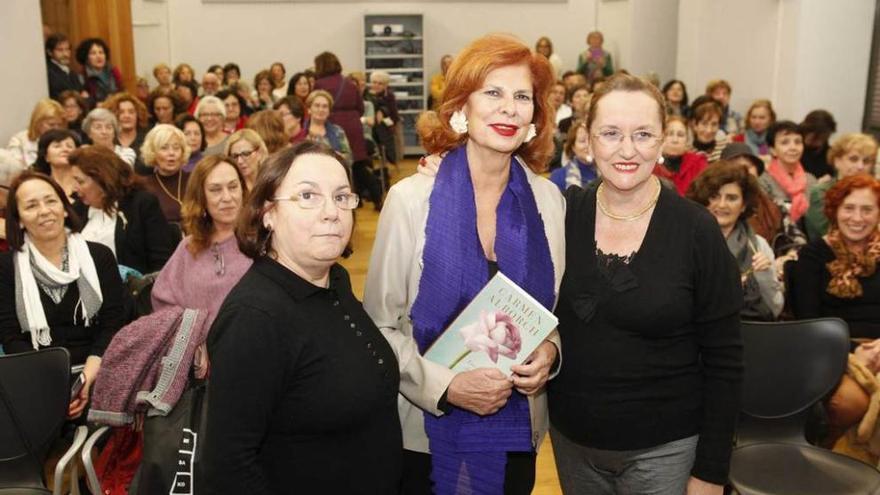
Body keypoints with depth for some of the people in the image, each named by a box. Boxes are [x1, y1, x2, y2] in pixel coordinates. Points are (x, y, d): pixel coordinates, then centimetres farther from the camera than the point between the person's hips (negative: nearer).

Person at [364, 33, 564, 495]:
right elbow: (380, 325, -8)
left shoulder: (549, 200, -2)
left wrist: (549, 350, -10)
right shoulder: (411, 198, -12)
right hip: (428, 431, -2)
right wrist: (446, 386, -20)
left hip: (517, 430, 3)